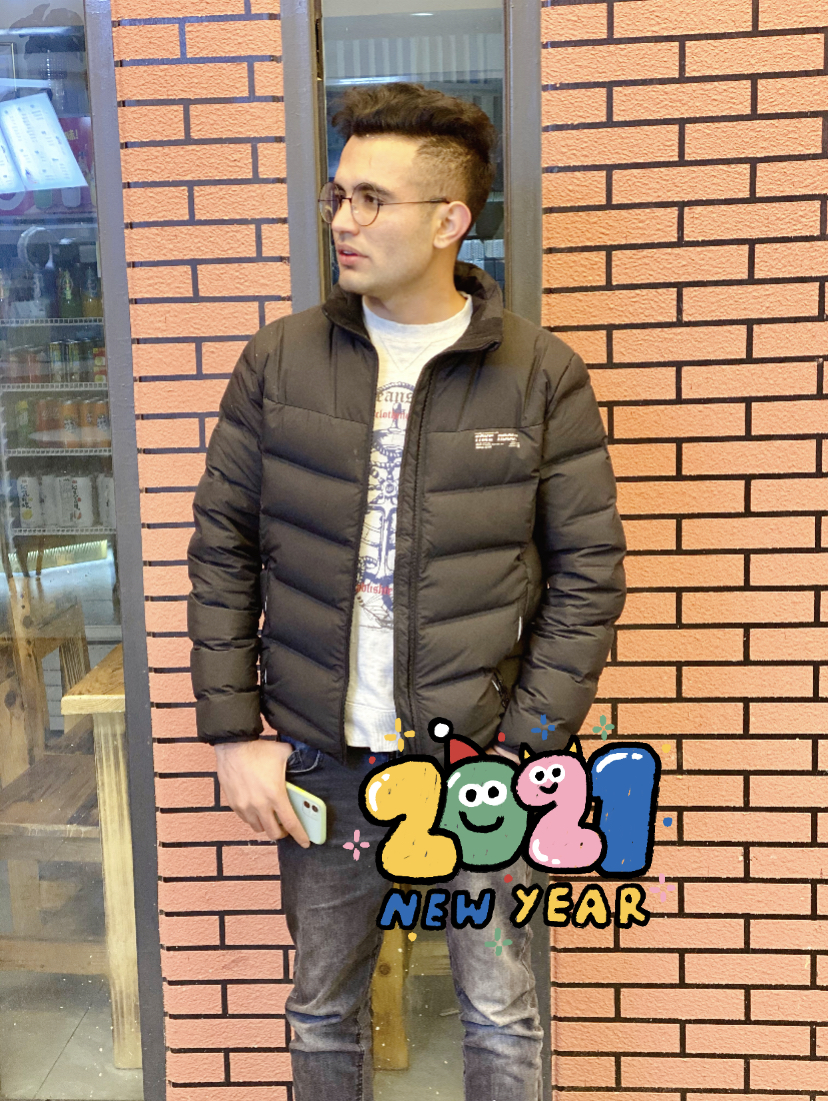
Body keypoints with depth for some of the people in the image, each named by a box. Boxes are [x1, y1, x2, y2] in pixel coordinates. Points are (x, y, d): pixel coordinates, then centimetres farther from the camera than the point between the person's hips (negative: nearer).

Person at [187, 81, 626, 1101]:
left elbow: (588, 570, -5)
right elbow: (221, 550, 1)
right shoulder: (280, 359, -1)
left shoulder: (542, 375, -6)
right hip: (316, 758, 2)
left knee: (499, 1015, 16)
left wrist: (532, 741, -10)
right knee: (324, 1011, 20)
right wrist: (234, 732, -3)